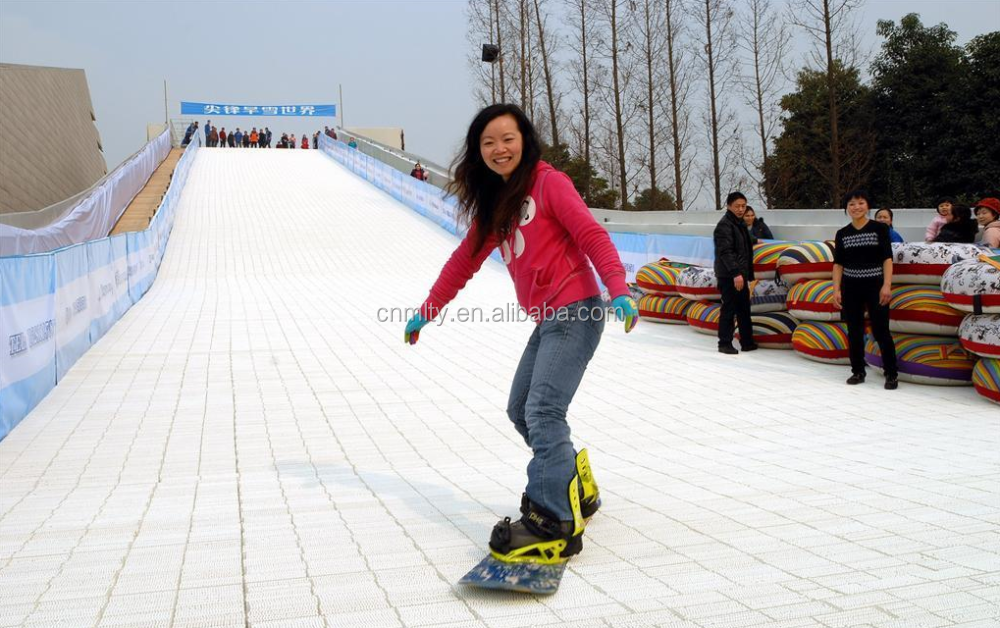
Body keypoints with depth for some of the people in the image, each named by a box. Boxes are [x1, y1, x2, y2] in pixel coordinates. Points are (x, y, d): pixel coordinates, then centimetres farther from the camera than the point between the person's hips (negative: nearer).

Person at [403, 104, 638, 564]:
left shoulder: (548, 182, -5)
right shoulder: (493, 204, 17)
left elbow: (591, 235, -13)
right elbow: (465, 260, 22)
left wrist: (618, 290, -26)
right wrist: (427, 311, 22)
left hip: (574, 311, -9)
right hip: (547, 320, 9)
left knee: (543, 411, -18)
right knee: (520, 411, 14)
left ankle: (556, 522, -16)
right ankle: (575, 488, 27)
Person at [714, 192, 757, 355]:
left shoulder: (741, 224, 17)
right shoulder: (724, 225, -13)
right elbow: (725, 252, -21)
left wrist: (747, 274, 25)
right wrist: (736, 273, -27)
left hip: (740, 274, 9)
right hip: (729, 276, -9)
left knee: (744, 309, 12)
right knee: (729, 309, -4)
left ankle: (747, 342, 20)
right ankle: (725, 344, 4)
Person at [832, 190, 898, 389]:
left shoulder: (880, 228, -2)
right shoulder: (842, 234, 6)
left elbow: (887, 259, -4)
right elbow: (838, 264, 7)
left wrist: (887, 285, -13)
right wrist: (836, 290, 0)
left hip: (875, 286, -3)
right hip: (851, 287, 3)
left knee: (880, 331, -3)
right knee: (854, 332, 8)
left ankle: (891, 374, 6)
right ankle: (858, 371, 18)